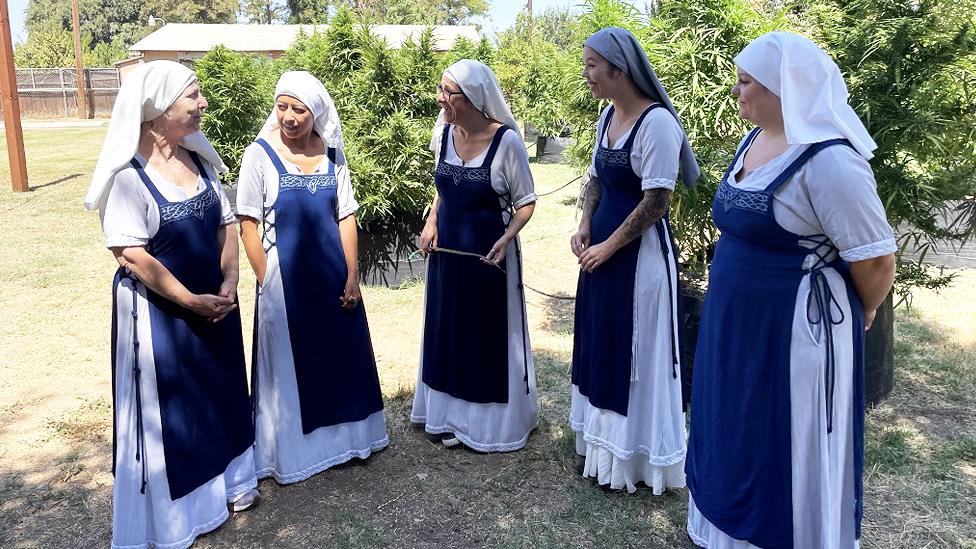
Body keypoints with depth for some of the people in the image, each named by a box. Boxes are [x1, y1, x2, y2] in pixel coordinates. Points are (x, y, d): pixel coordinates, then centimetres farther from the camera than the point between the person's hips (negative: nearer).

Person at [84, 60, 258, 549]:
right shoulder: (128, 174, -18)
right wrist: (190, 300, -19)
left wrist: (228, 283, -8)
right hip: (158, 310, -6)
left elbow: (226, 224, 5)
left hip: (214, 302, 6)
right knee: (167, 404, 8)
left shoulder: (199, 158, 2)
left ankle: (226, 480, 39)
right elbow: (129, 253, -22)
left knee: (220, 390, 18)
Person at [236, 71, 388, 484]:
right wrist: (266, 283, -11)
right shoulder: (260, 155, -10)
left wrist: (352, 276, 0)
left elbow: (346, 217, 4)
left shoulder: (331, 153, 1)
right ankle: (290, 451, 27)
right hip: (284, 277, -4)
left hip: (333, 276, 4)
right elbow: (248, 224, -9)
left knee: (341, 357, 15)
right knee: (288, 362, 8)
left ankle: (340, 436, 37)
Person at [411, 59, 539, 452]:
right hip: (447, 249, 6)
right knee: (449, 330, 14)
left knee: (489, 335, 7)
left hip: (489, 254, -5)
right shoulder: (445, 133, -1)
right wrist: (431, 222, -1)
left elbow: (525, 202, -10)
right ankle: (454, 415, 32)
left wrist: (507, 238, -25)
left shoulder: (506, 141, -18)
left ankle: (491, 421, 26)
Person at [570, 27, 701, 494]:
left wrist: (607, 247, -14)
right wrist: (584, 226, 1)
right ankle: (605, 444, 35)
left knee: (635, 353, 4)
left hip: (639, 254, -9)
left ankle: (634, 458, 21)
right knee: (603, 346, 17)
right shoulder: (607, 115, 8)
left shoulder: (657, 122, -19)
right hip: (602, 248, 9)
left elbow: (656, 202, -20)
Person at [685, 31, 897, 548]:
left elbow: (875, 260, -19)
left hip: (794, 330, -9)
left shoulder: (828, 159, -23)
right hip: (736, 323, 9)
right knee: (737, 435, 21)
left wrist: (855, 315, -1)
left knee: (784, 448, 8)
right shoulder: (753, 141, 5)